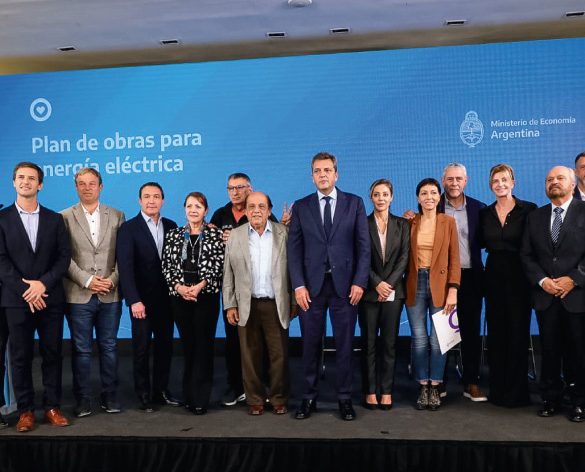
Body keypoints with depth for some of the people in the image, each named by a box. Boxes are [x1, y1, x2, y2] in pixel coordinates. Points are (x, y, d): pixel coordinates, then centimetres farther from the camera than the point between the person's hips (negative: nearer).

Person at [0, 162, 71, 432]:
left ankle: (52, 407, 16)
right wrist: (25, 290, -13)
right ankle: (25, 410, 15)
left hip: (50, 298, 1)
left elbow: (64, 257, 2)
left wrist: (43, 283, -13)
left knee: (52, 354, 6)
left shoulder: (54, 219, 9)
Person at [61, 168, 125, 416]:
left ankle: (109, 396, 20)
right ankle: (82, 400, 17)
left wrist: (113, 279, -8)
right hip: (78, 294, -1)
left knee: (109, 347, 8)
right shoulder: (65, 217, 3)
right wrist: (87, 280, -12)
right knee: (81, 349, 5)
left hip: (110, 295, 2)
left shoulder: (117, 216, 9)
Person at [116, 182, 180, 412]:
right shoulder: (129, 228, -7)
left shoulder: (171, 226, 6)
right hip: (142, 299, -4)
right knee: (141, 348, 7)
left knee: (165, 346, 11)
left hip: (166, 298, 4)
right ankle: (143, 394, 20)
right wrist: (134, 300, -21)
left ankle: (161, 390, 24)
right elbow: (125, 267, -14)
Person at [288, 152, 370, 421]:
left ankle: (344, 399, 18)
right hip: (311, 285, 1)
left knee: (344, 345, 6)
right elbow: (294, 249, 3)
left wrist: (359, 282, -7)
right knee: (311, 345, 6)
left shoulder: (354, 203, 5)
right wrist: (298, 285, -6)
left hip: (344, 285, 0)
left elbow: (363, 246, 2)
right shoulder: (301, 207, 7)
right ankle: (309, 398, 18)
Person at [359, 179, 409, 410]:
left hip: (393, 291, 1)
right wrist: (377, 283, -12)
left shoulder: (402, 225, 8)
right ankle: (370, 391, 10)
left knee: (389, 343, 4)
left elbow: (404, 257, 1)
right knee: (368, 343, 3)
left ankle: (386, 391, 12)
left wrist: (390, 283, -9)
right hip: (369, 291, -1)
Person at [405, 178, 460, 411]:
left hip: (440, 284, -1)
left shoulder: (448, 222, 2)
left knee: (438, 339, 1)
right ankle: (423, 388, 15)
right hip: (415, 285, 1)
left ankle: (435, 388, 15)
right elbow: (405, 256, 8)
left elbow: (454, 259, -2)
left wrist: (453, 290, -8)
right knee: (419, 339, 3)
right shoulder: (410, 222, 6)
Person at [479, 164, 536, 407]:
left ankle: (516, 391, 12)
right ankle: (497, 389, 18)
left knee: (518, 332, 0)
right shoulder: (485, 213, 9)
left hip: (519, 277, -3)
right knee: (496, 332, 8)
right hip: (493, 276, 4)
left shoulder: (528, 210, -3)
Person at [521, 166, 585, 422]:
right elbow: (526, 255, 7)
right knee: (549, 350, 9)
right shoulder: (535, 217, 11)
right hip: (545, 295, 3)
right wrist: (542, 280, -7)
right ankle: (550, 398, 20)